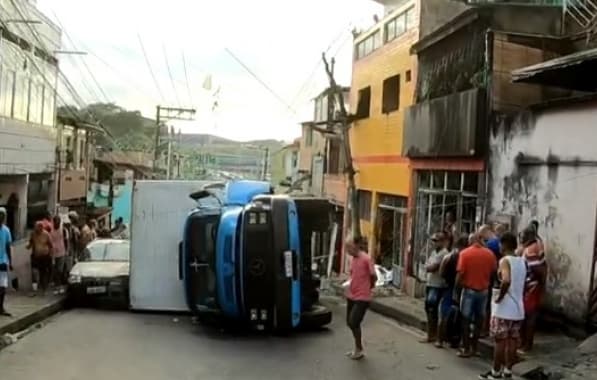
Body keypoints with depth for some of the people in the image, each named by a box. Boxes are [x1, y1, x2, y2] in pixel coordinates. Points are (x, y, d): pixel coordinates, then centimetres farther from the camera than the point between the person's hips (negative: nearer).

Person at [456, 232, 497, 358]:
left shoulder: (464, 253, -10)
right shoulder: (490, 254, -2)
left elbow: (460, 273, -14)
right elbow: (494, 272, 4)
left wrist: (458, 284, 0)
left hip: (469, 290, -3)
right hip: (483, 291, 3)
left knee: (466, 320, 6)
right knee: (479, 320, 13)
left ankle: (466, 349, 8)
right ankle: (474, 347, 19)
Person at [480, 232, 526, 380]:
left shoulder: (505, 261, -15)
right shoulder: (522, 262, 10)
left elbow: (506, 281, -32)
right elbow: (523, 284, 17)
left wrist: (499, 297, -21)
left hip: (503, 309, -7)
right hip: (518, 309, 7)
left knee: (500, 341, 1)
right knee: (512, 341, 11)